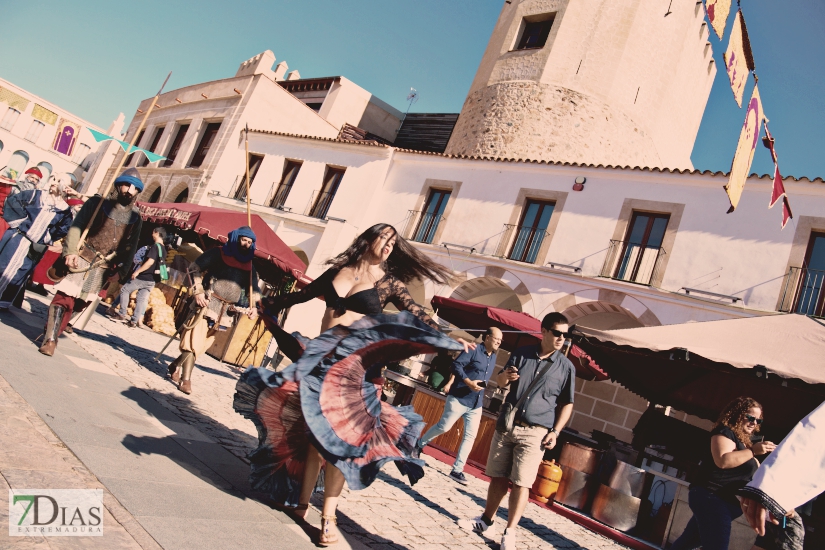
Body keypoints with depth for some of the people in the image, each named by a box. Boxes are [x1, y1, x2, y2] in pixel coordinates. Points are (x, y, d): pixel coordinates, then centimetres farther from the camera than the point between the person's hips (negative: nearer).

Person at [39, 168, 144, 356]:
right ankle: (50, 339, -9)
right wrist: (70, 252, -19)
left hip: (101, 267, 3)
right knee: (65, 297, -12)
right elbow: (76, 227, -6)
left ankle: (57, 328, 27)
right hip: (81, 259, -3)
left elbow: (130, 247, 8)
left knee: (81, 302, 8)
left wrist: (122, 272, 1)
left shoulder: (135, 217, 6)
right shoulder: (97, 203, -1)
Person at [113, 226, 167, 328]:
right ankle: (138, 320, 2)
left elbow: (150, 261, -25)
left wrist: (137, 271, -23)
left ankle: (122, 314, 10)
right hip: (151, 280, 7)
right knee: (142, 299, 7)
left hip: (143, 277, -7)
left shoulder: (155, 246, -14)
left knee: (124, 290, 9)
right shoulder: (163, 250, 12)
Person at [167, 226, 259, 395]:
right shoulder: (218, 253, 1)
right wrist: (198, 291, -11)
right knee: (194, 342, -11)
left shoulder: (249, 266, 13)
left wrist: (252, 307, -3)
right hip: (207, 305, -4)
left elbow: (253, 290, 15)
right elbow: (194, 268, -1)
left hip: (226, 312, 5)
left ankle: (176, 366, 27)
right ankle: (185, 379, -5)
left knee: (202, 345, 8)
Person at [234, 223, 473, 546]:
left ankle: (328, 516, 2)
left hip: (354, 364, -3)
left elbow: (416, 316, -6)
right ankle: (301, 500, 21)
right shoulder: (339, 269, 10)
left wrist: (450, 340, -19)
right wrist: (272, 304, 34)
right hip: (320, 357, 3)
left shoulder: (388, 282, 2)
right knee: (311, 431, 7)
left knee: (337, 436, -7)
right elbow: (304, 294, 23)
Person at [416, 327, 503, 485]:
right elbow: (456, 365, -18)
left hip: (477, 404, 7)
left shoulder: (493, 357, 13)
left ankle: (457, 470, 7)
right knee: (443, 427, -1)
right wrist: (469, 382, -26)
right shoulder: (474, 350, -10)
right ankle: (419, 444, 23)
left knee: (470, 436, 2)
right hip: (459, 398, -7)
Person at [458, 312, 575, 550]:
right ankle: (486, 521, 26)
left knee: (521, 484, -5)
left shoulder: (566, 366, -1)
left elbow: (566, 404, 5)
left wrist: (555, 431, -6)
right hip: (506, 425, 3)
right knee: (497, 477, 10)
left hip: (535, 433, -2)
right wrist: (504, 376, -14)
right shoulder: (522, 353, 4)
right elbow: (500, 382, 10)